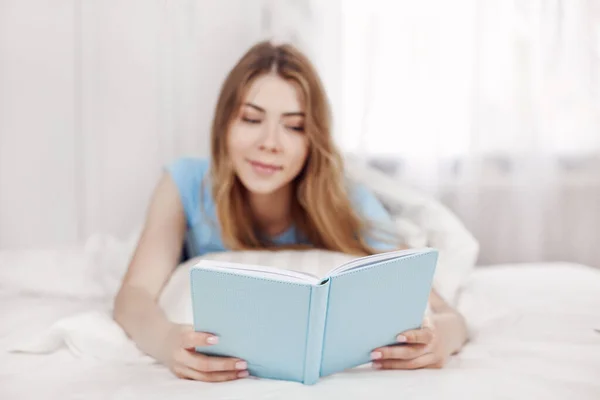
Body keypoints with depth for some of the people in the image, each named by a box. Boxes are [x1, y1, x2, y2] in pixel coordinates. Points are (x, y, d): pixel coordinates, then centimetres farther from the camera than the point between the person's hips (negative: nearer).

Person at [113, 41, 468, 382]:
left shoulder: (352, 208, -23)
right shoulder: (187, 184, -21)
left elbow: (442, 313, -26)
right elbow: (135, 295, -29)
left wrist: (441, 334, -52)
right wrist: (165, 341, -55)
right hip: (209, 378, 1)